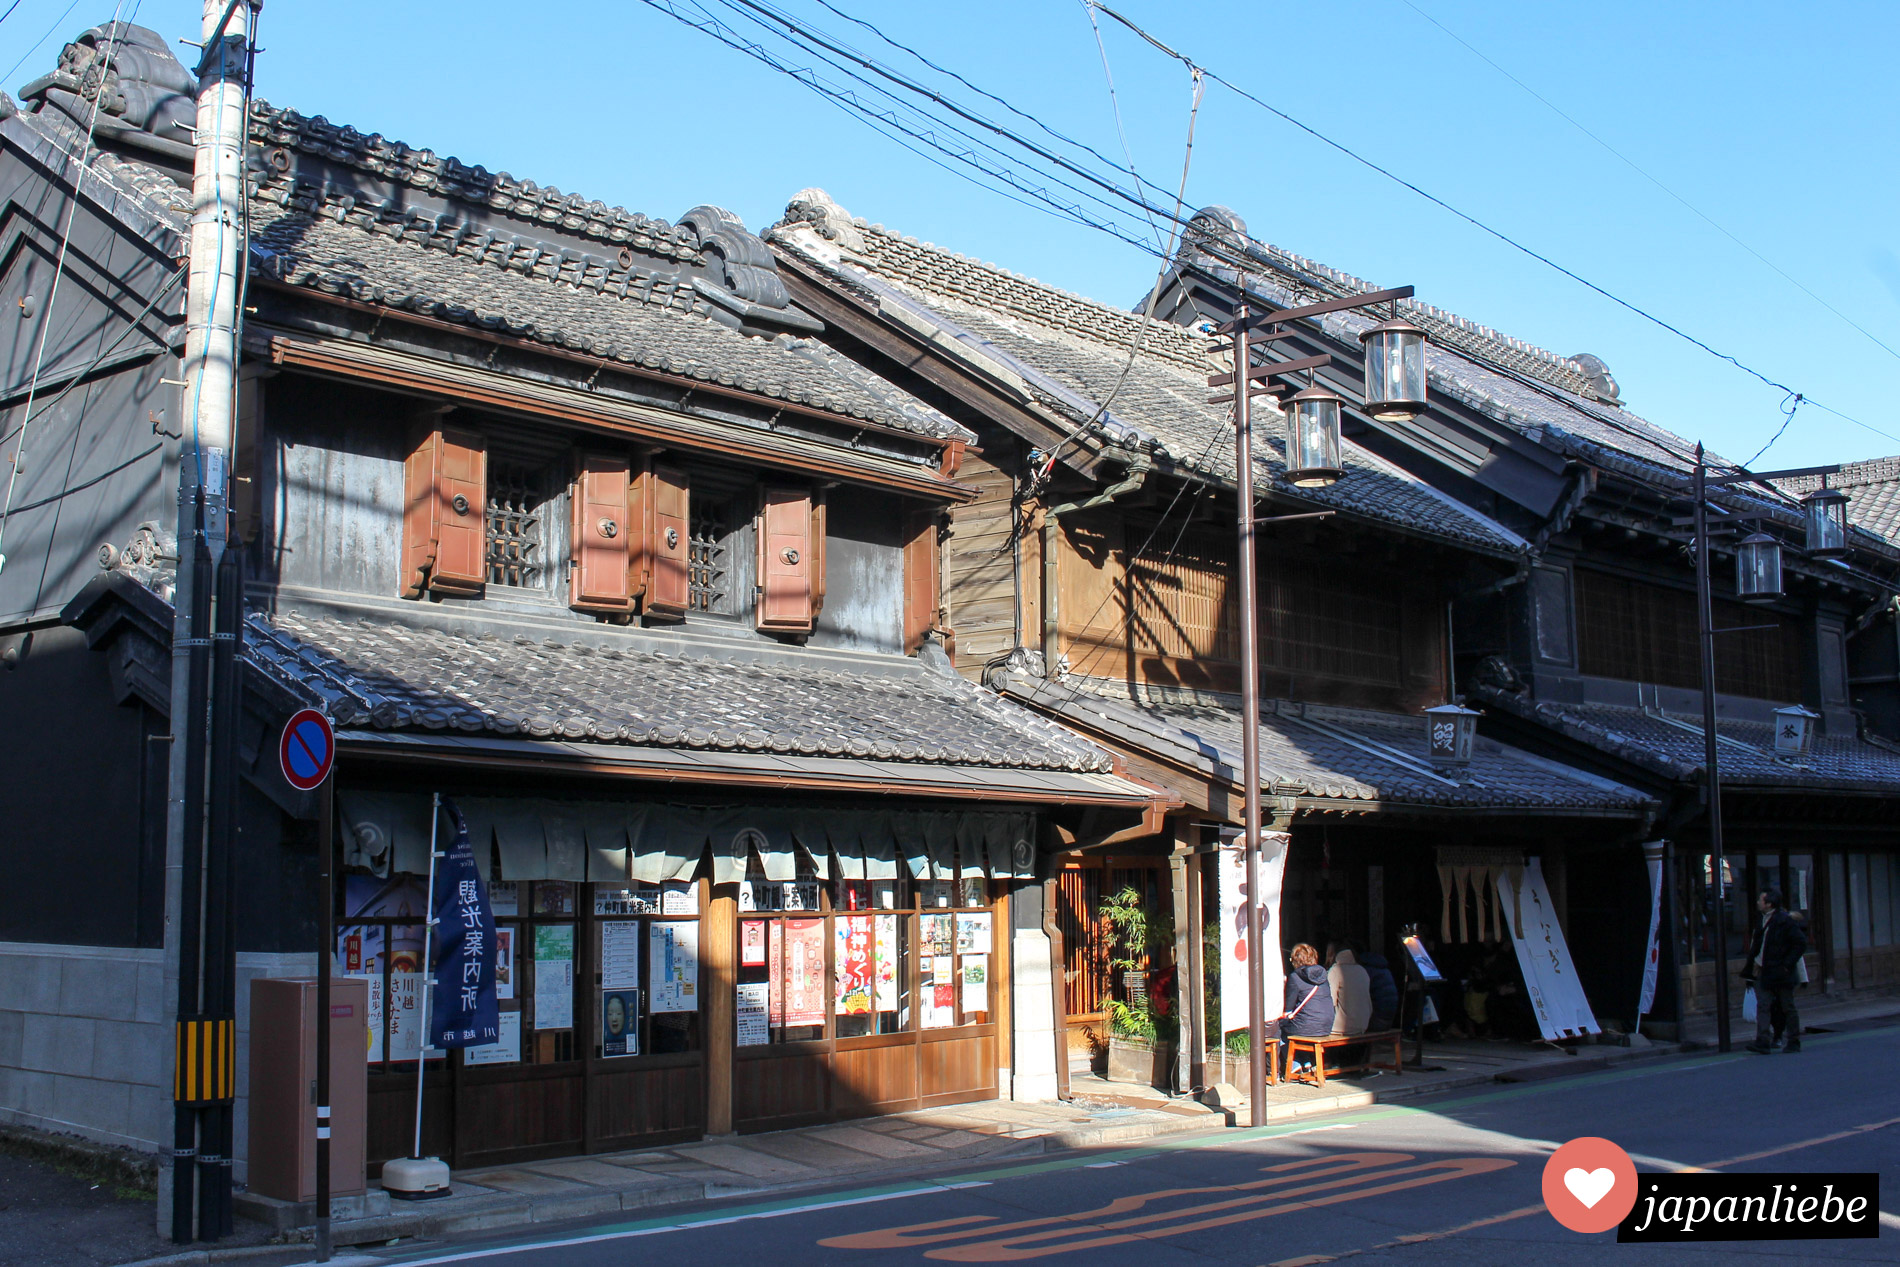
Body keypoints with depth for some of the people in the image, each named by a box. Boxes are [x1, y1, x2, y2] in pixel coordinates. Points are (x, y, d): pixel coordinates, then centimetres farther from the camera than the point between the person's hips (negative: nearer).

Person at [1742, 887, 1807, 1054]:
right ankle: (1763, 1042, -7)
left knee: (1788, 1008, 5)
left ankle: (1794, 1042, 16)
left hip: (1780, 972, -7)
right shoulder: (1763, 920, 12)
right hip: (1763, 972, 7)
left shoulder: (1785, 920, -12)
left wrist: (1787, 964, -15)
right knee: (1763, 1006, -3)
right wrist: (1751, 964, 12)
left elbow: (1801, 943, -13)